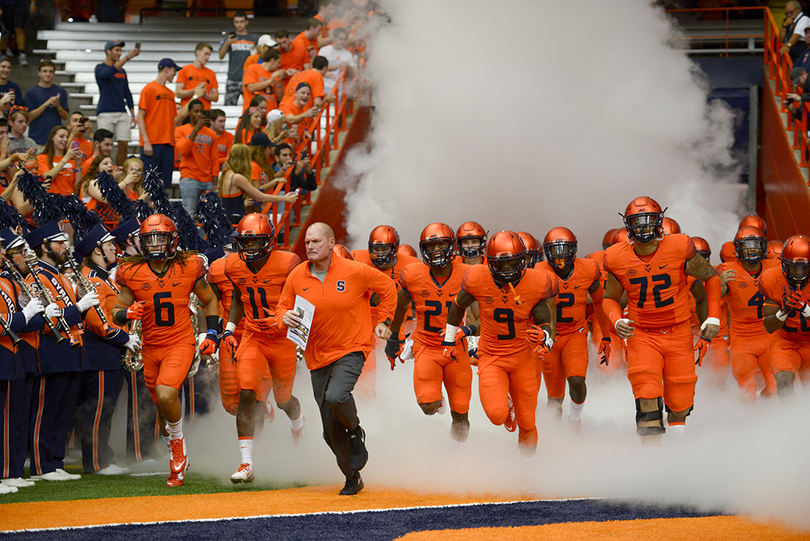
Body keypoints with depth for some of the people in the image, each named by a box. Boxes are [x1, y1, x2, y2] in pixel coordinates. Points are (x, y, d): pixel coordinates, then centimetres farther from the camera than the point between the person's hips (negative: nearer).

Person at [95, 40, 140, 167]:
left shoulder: (122, 71, 17)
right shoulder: (100, 68, -1)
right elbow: (108, 73, -25)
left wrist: (133, 114, 12)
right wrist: (127, 57, -31)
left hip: (122, 113, 5)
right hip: (105, 113, -5)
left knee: (123, 146, -1)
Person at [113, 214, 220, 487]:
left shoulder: (188, 268, -5)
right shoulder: (132, 273, -3)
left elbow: (209, 300, 11)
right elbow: (116, 313, 4)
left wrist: (212, 333, 2)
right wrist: (127, 313, -19)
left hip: (181, 344, -3)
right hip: (151, 348, 3)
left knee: (166, 394, -27)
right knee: (162, 407, 11)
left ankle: (178, 442, 0)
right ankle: (178, 463, 34)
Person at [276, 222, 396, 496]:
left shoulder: (355, 272, -11)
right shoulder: (297, 277, -2)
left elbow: (388, 288, 5)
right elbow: (282, 308, 10)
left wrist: (383, 322, 3)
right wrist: (285, 317, -13)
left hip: (351, 349, -4)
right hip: (317, 356, 4)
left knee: (336, 397, -31)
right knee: (331, 432, 4)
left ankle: (355, 429, 3)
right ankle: (353, 477, 23)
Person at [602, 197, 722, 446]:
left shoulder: (679, 248, -10)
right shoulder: (618, 259, -5)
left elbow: (711, 277, 5)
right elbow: (610, 298, 11)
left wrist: (714, 317, -1)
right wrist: (616, 320, -10)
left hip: (678, 333, 0)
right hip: (641, 336, 0)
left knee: (679, 400, 5)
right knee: (647, 397, -15)